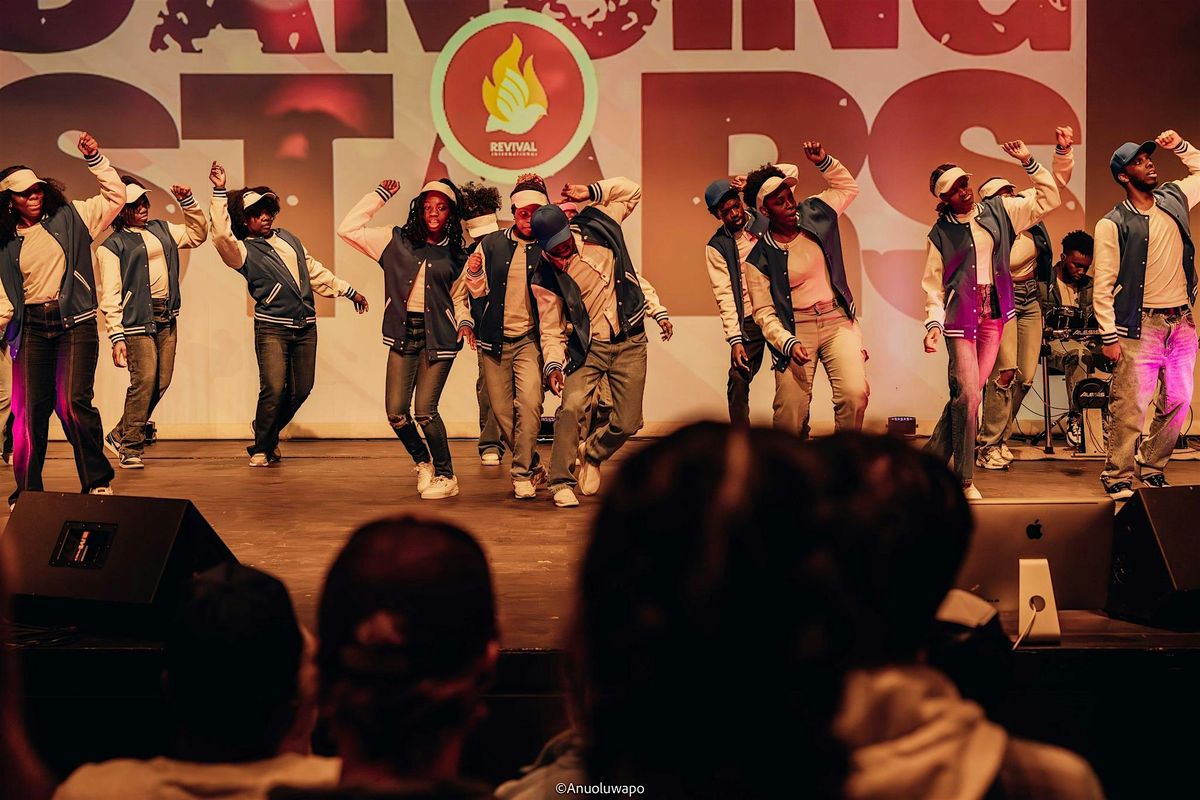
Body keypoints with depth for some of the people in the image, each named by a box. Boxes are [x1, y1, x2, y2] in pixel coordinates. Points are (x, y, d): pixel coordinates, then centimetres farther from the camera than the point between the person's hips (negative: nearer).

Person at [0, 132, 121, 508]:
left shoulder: (69, 217, 7)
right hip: (31, 328, 2)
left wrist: (94, 158, 0)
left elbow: (116, 195, 6)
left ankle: (98, 481, -2)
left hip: (75, 323, -2)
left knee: (73, 402, -15)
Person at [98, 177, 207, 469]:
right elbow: (110, 295, -6)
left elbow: (198, 234, 29)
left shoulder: (161, 229, 16)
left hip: (166, 318, 6)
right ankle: (130, 448, -3)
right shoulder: (113, 245, -2)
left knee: (162, 382, 3)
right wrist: (116, 337, -13)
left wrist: (188, 201, 15)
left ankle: (119, 435, 18)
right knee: (144, 380, -15)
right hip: (137, 320, -6)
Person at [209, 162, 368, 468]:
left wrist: (348, 291, 24)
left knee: (301, 390, 6)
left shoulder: (289, 238, 17)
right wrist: (220, 192, -24)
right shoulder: (244, 250, -2)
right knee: (274, 389, -15)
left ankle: (270, 434, 29)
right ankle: (261, 449, 4)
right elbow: (222, 235, -23)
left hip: (305, 327, 6)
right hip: (272, 328, -6)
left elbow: (315, 271, 24)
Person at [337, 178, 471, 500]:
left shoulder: (456, 256, 8)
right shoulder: (396, 240, 6)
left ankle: (446, 476, 7)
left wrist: (464, 321, -7)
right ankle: (423, 463, 25)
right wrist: (379, 196, 3)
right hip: (403, 334, 2)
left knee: (424, 410, -12)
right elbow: (348, 229, 0)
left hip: (438, 337, -2)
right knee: (395, 412, -3)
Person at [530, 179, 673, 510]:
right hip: (588, 347, -2)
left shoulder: (596, 227, -4)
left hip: (630, 343, 2)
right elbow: (551, 329, -3)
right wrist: (553, 364, -19)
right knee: (571, 408, -22)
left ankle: (592, 454, 32)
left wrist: (592, 191, -7)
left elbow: (631, 191, 9)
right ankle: (561, 483, -9)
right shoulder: (545, 278, -9)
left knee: (628, 423, 1)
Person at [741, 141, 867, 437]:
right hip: (795, 329, -2)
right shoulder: (760, 258, -4)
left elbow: (848, 187, 22)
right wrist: (788, 344, -19)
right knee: (790, 413, -9)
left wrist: (824, 161, 6)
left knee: (855, 393, -20)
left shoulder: (815, 214, 5)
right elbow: (764, 312, -5)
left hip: (837, 321, 2)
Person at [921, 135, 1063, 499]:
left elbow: (1048, 200, 7)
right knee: (967, 395, -10)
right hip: (960, 315, -4)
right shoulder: (940, 232, 0)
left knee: (969, 393, 4)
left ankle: (933, 459, 19)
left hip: (994, 313, 4)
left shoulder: (999, 211, 7)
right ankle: (965, 480, -1)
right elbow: (933, 284, -1)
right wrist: (933, 322, -13)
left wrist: (1029, 162, -2)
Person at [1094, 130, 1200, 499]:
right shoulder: (1113, 224, -8)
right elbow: (1103, 285, -9)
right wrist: (1109, 337, -12)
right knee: (1131, 407, -6)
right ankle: (1118, 477, 5)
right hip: (1142, 326, -5)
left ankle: (1152, 468, 24)